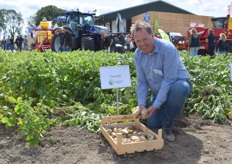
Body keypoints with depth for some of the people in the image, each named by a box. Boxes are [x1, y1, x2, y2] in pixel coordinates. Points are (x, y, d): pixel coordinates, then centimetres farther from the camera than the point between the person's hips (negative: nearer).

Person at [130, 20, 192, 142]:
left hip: (177, 83, -5)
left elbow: (169, 80, -28)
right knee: (152, 124, -5)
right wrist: (141, 104, -17)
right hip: (158, 92, 5)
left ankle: (167, 125, -18)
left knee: (179, 88, -41)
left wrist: (156, 105, -30)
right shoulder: (137, 54, -6)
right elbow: (141, 82, -3)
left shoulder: (167, 49, -26)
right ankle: (171, 108, 26)